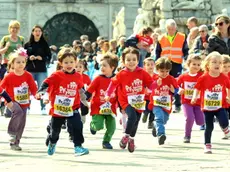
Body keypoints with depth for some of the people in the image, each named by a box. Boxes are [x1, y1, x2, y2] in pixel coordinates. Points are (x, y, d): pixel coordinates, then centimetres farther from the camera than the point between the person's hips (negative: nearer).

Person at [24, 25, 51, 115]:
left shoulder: (44, 44, 3)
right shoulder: (27, 44, 5)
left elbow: (49, 57, 2)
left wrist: (42, 58, -13)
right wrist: (29, 58, -12)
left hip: (42, 70, -1)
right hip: (30, 70, 1)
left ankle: (43, 108, 3)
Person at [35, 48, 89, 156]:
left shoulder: (78, 77, 0)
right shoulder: (57, 76, -13)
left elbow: (80, 90, 16)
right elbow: (46, 83, -19)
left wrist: (84, 101, 27)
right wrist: (40, 92, -37)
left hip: (73, 109, 2)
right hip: (57, 109, -2)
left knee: (78, 126, -19)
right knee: (55, 130, 16)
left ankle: (78, 146, -11)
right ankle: (52, 143, 46)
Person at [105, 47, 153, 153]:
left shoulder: (142, 73, -5)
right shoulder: (121, 74, -8)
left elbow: (150, 83, 0)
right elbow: (113, 83, 1)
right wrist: (108, 94, -7)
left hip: (139, 102, 3)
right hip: (126, 101, -3)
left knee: (135, 122, 14)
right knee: (132, 116, -27)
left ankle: (131, 139, 39)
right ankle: (126, 136, -7)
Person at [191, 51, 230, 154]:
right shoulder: (203, 78, -9)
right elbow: (197, 88, 0)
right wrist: (194, 97, -14)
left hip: (220, 106, 0)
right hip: (207, 107, 0)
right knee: (209, 127, 6)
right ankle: (207, 145, 21)